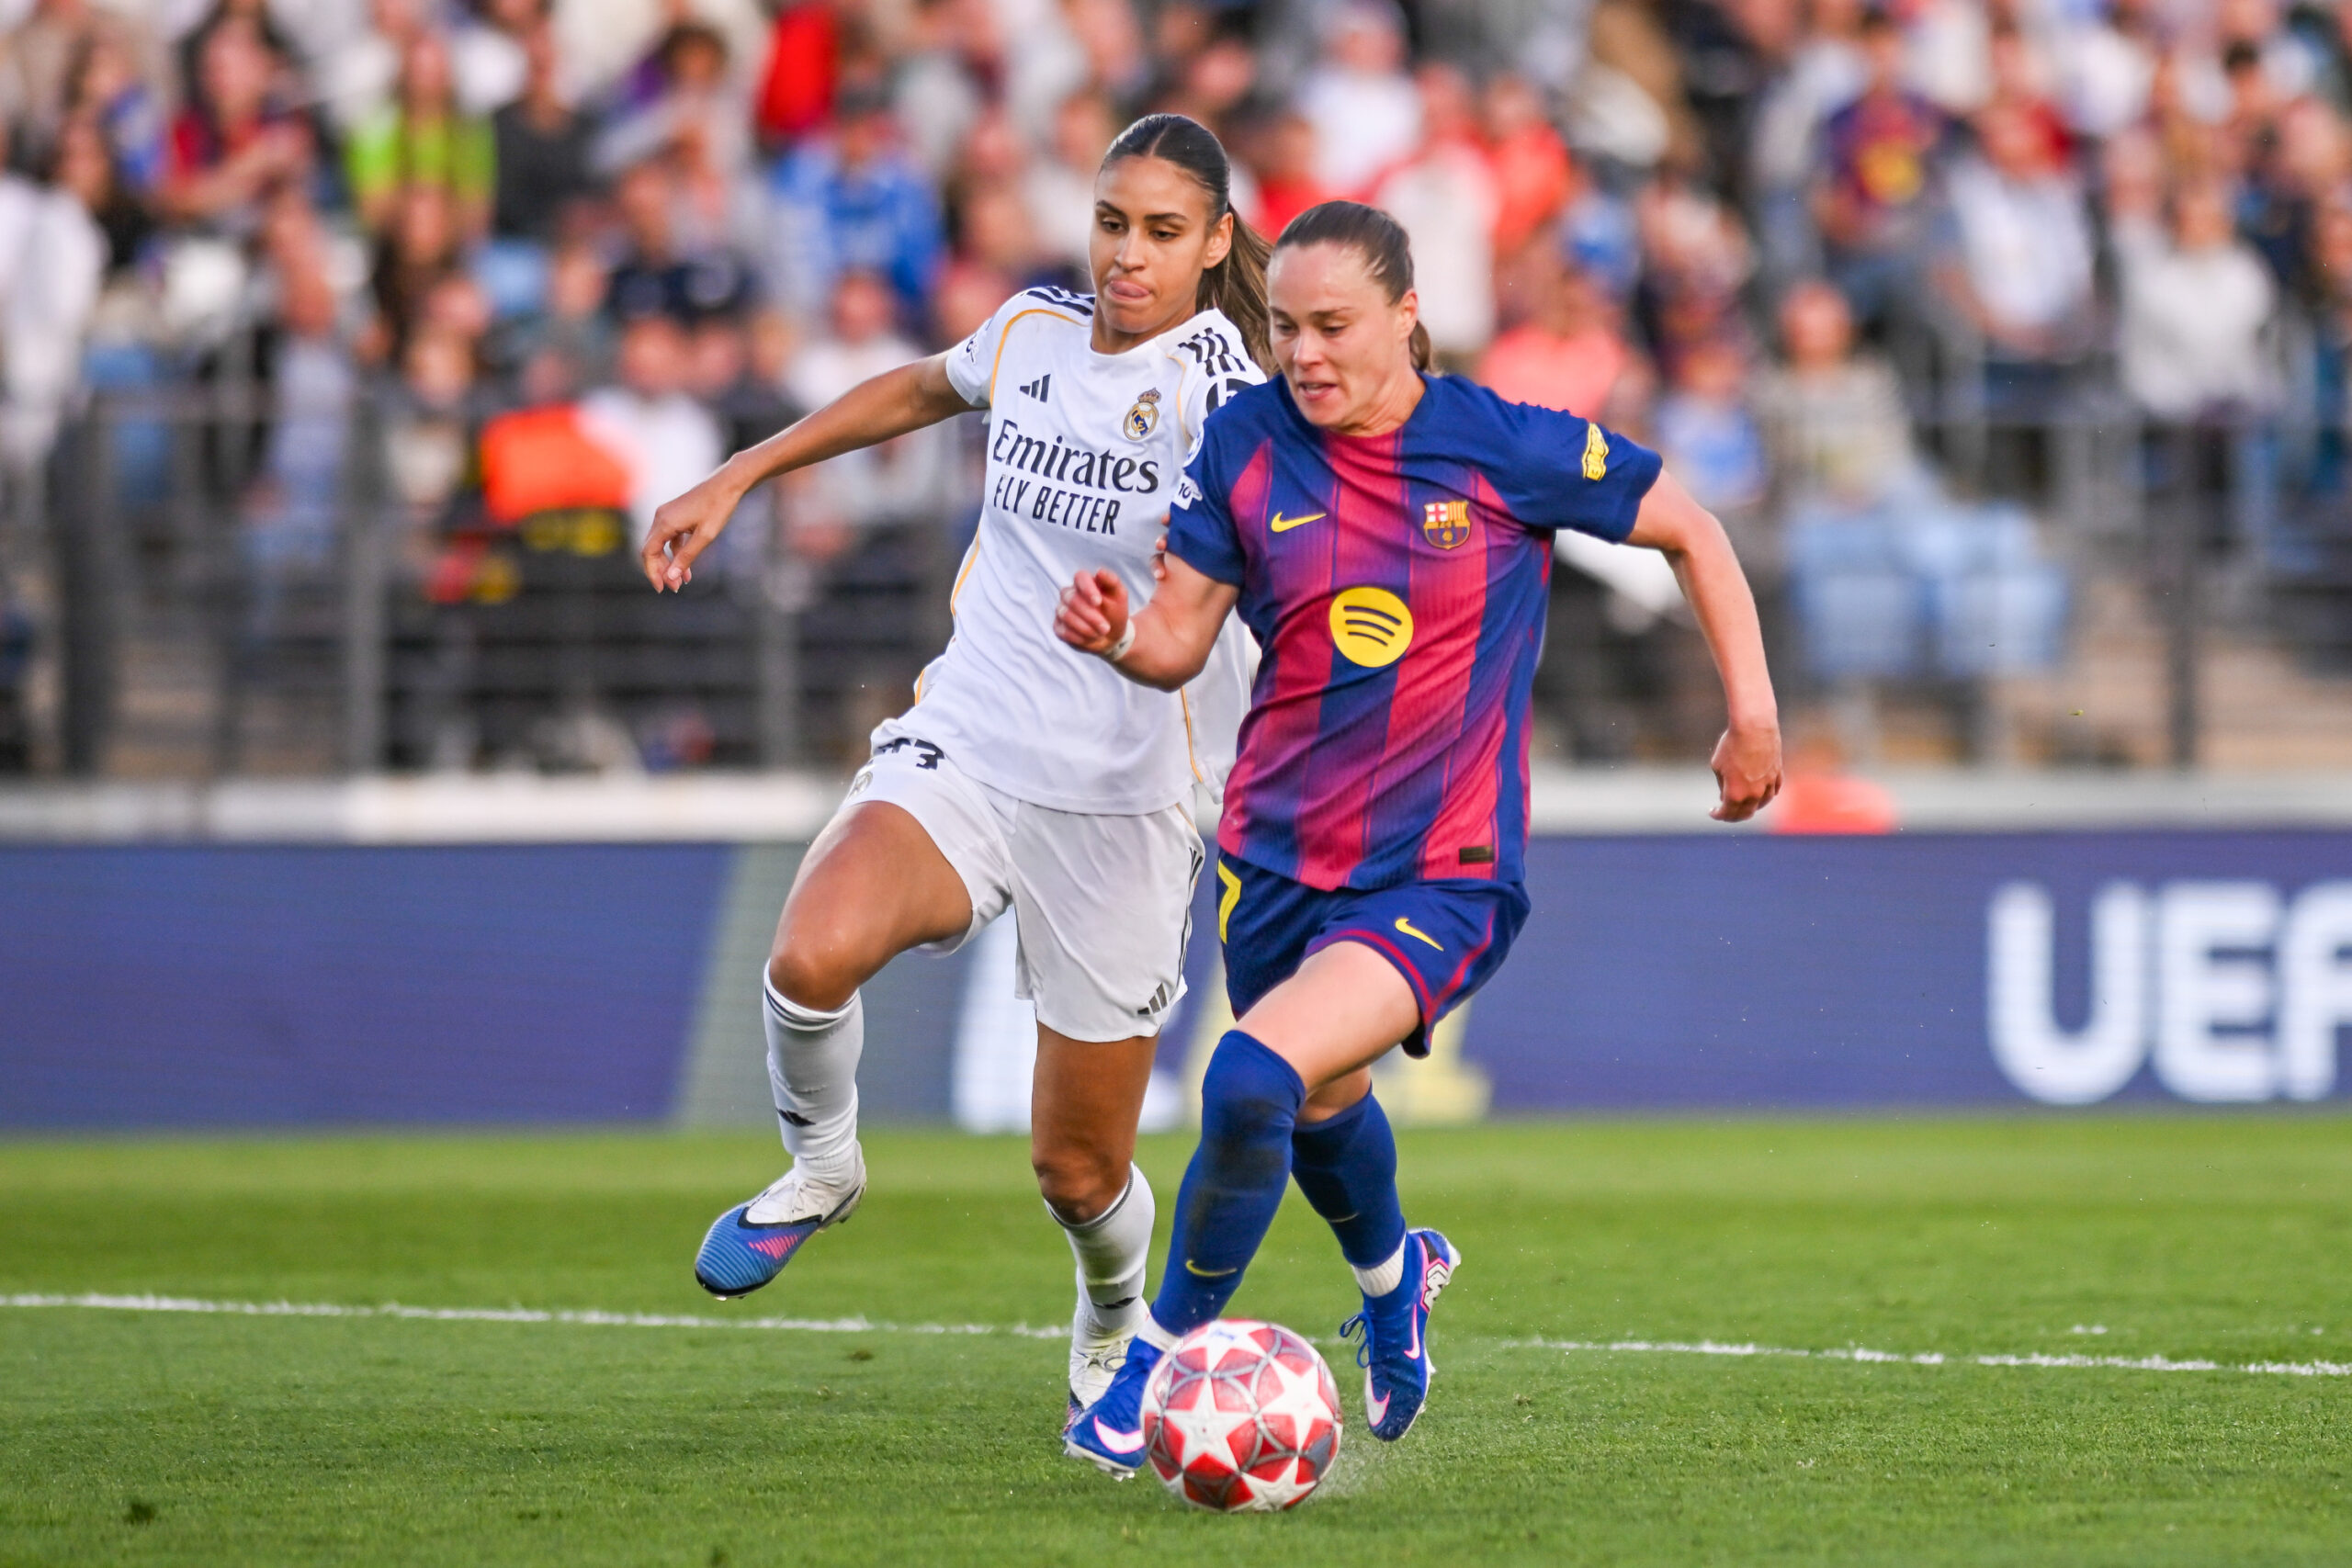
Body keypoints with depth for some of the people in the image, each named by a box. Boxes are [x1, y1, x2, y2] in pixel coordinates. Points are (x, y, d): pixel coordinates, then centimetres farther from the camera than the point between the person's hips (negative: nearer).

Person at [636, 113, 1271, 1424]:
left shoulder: (1211, 383, -13)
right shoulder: (1035, 331, 3)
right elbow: (925, 390, 26)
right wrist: (735, 482, 26)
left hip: (1121, 808, -3)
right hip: (960, 758, 3)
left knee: (1081, 1173, 6)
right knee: (813, 955, -30)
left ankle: (1118, 1321, 42)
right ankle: (821, 1165, 1)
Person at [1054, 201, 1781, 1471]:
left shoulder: (1506, 449, -11)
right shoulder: (1246, 447, -4)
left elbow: (1689, 531, 3)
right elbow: (1181, 642, -1)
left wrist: (1752, 710, 0)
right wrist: (1118, 634, -24)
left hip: (1438, 879, -4)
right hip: (1276, 858, 5)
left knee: (1254, 1081, -27)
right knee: (1321, 1109, 26)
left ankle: (1166, 1356, -8)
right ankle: (1395, 1271, 62)